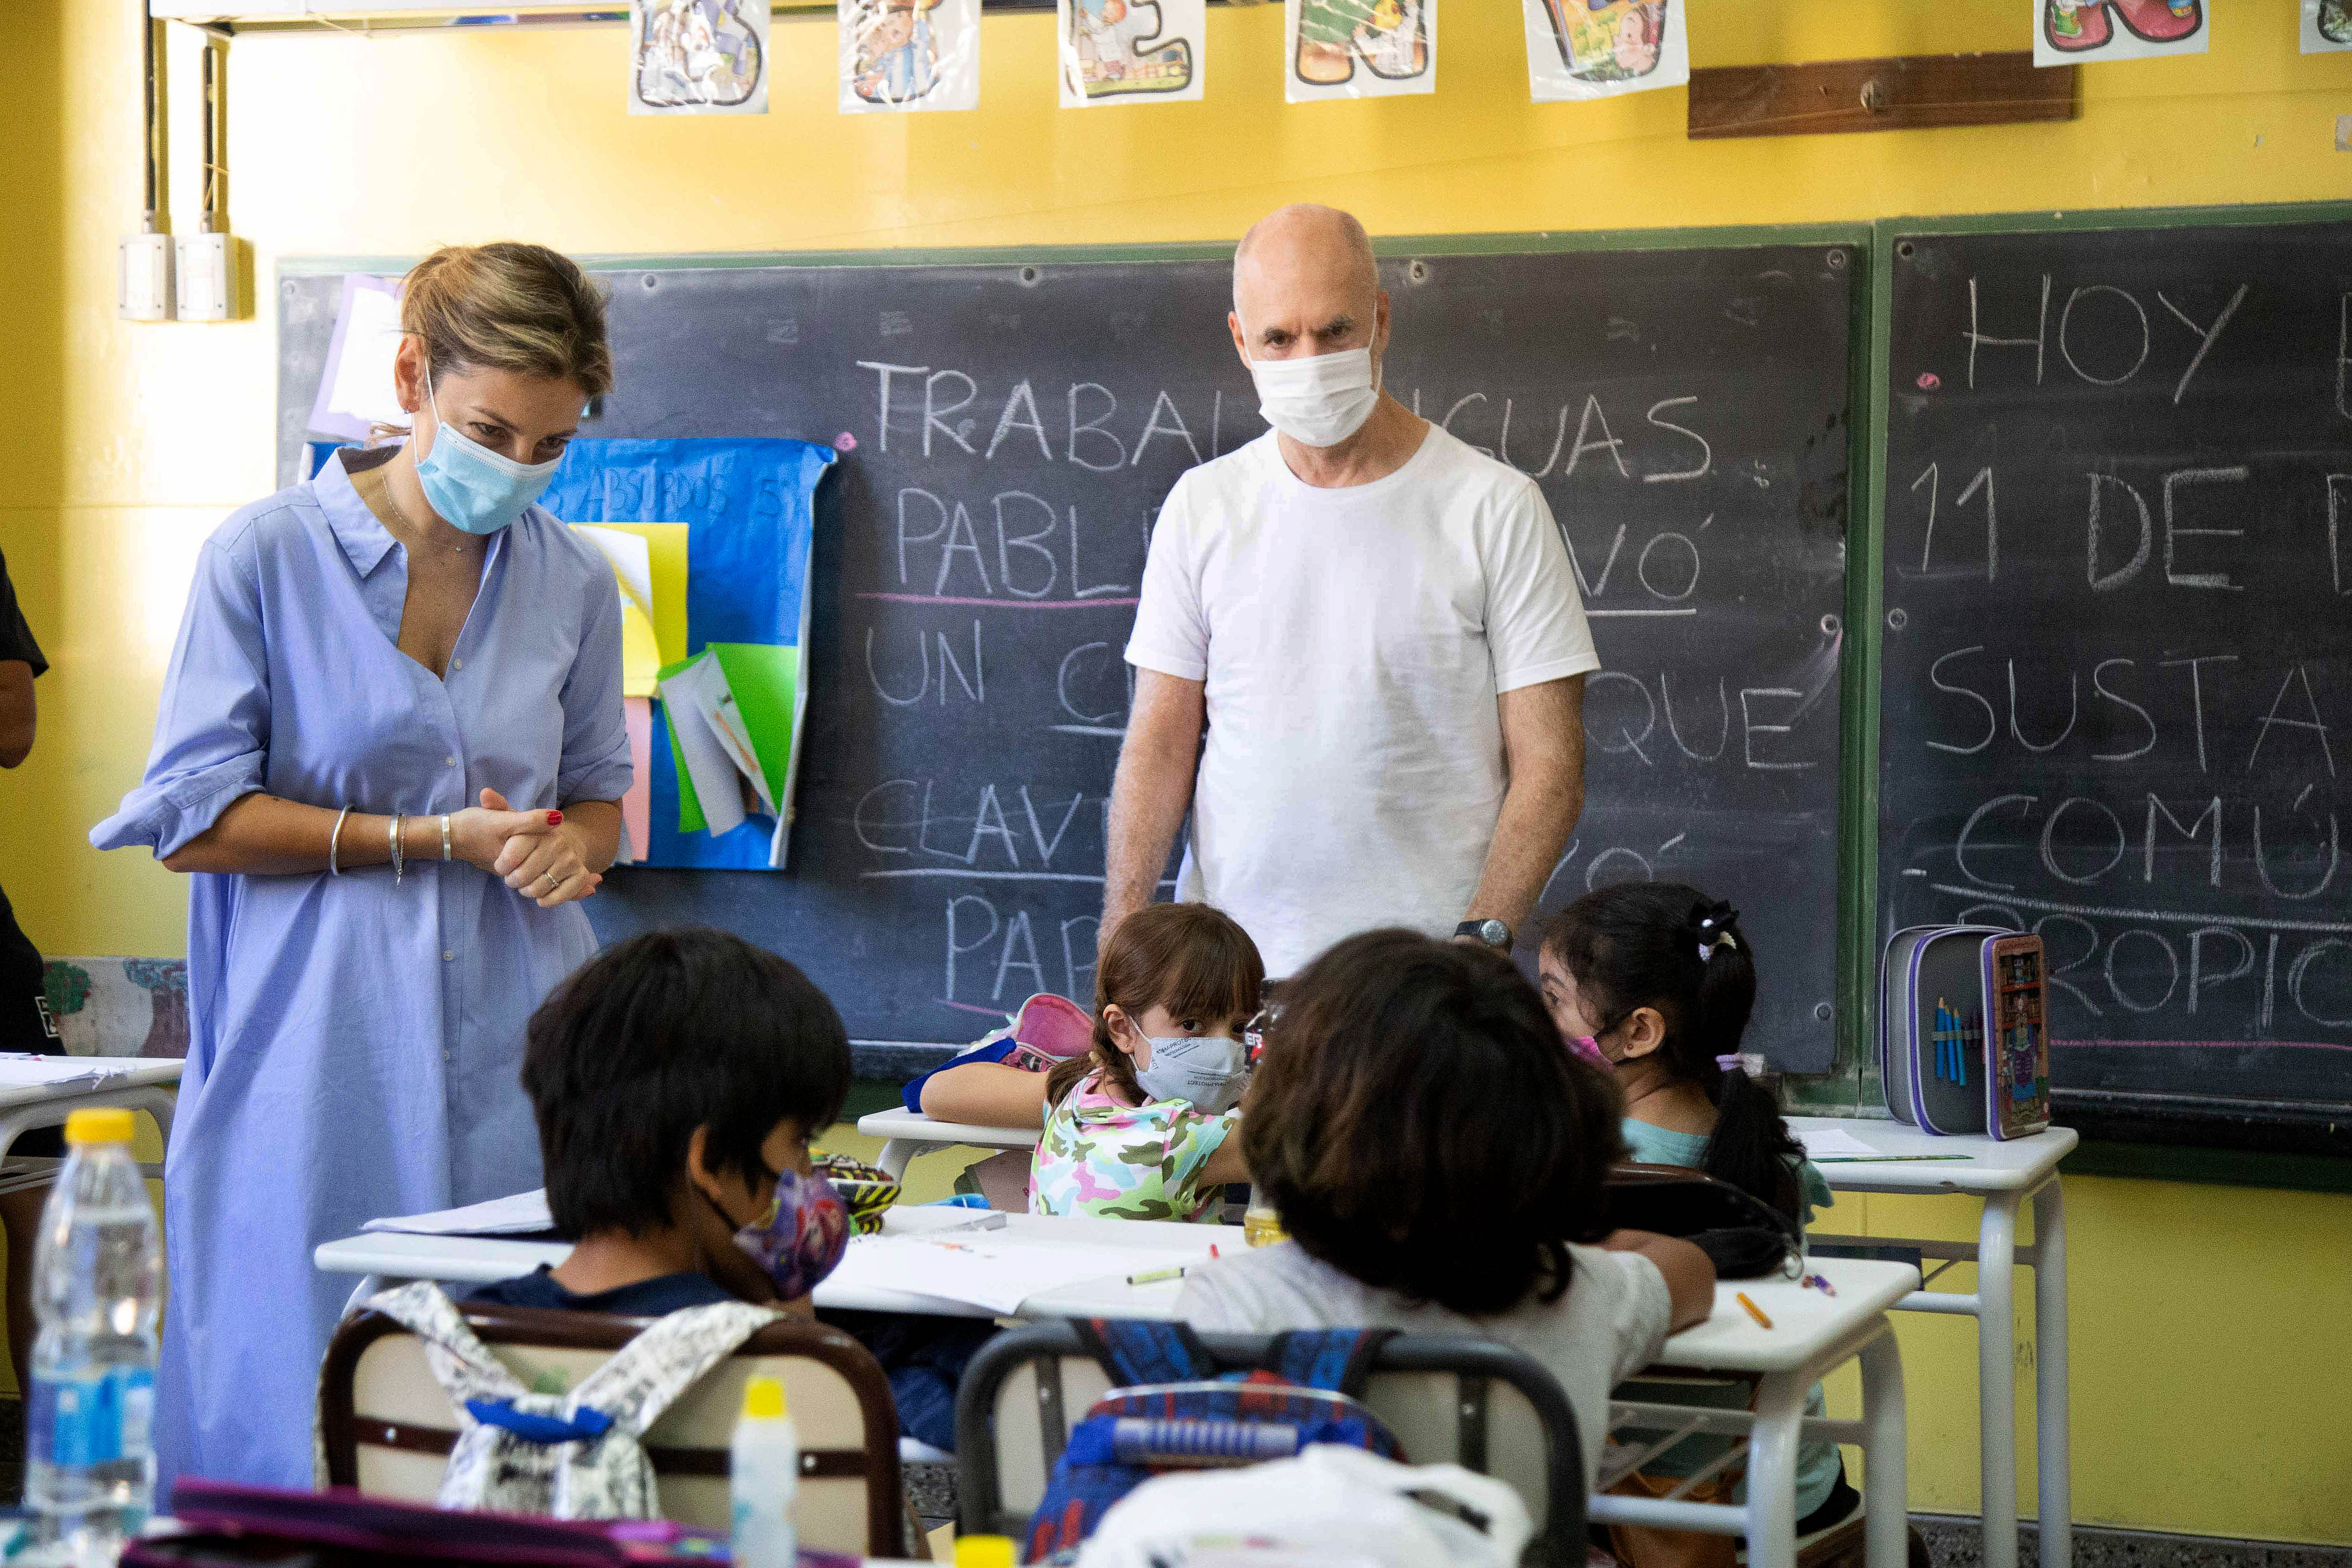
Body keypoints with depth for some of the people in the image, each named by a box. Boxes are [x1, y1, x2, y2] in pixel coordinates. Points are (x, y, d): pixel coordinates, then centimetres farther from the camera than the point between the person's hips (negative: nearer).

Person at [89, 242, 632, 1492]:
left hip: (512, 1056, 3)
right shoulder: (265, 556, -4)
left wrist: (573, 843, -2)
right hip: (317, 1057, -3)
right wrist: (434, 840, -9)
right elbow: (194, 823, -5)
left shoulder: (574, 582, 9)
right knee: (304, 1423, -3)